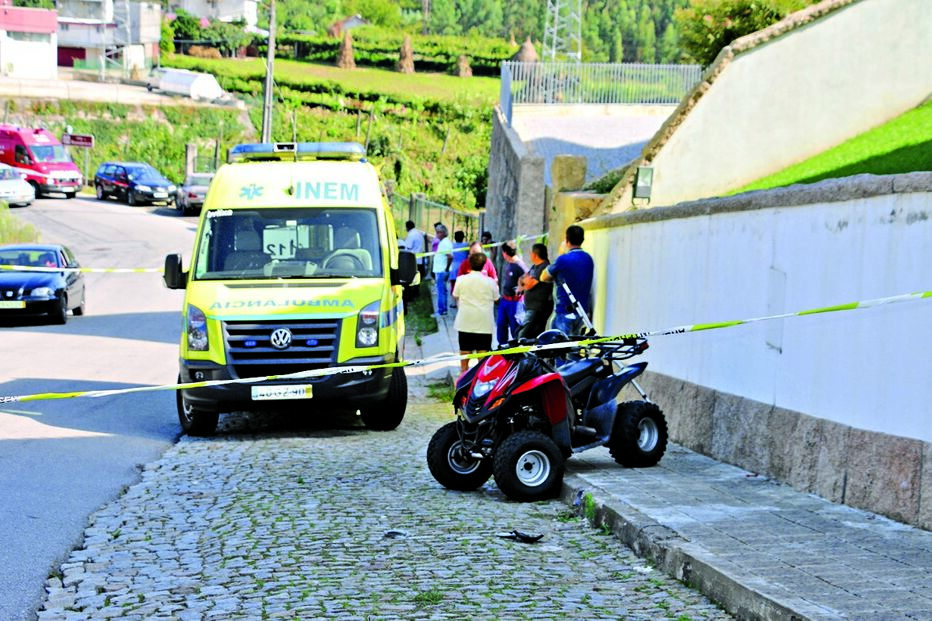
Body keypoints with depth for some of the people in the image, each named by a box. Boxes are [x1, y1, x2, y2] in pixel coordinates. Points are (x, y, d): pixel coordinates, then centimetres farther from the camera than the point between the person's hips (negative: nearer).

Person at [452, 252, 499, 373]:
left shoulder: (461, 279, -6)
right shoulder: (490, 281, -6)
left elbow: (456, 295, 7)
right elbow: (496, 298, 5)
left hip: (465, 321, 1)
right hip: (484, 322, -1)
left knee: (465, 349, 10)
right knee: (483, 350, 4)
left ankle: (464, 371, 17)